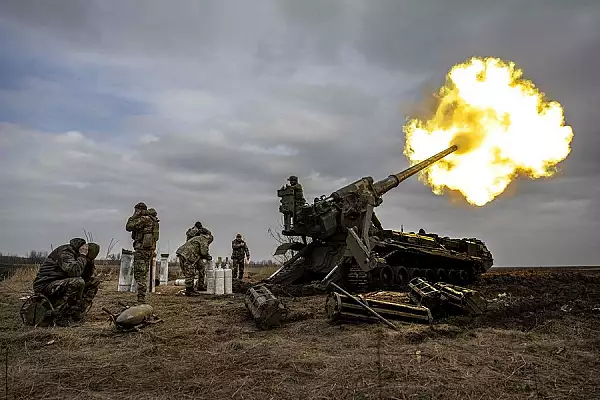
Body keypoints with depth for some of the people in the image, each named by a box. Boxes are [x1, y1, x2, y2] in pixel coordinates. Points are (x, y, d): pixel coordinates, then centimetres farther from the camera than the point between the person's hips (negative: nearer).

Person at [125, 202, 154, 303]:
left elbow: (128, 227, -13)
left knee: (139, 275, -9)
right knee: (143, 275, 16)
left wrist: (133, 217, -4)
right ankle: (141, 299, 21)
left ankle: (141, 300, -10)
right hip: (148, 249, 10)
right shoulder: (150, 220, 18)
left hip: (142, 249, -10)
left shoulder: (143, 219, -12)